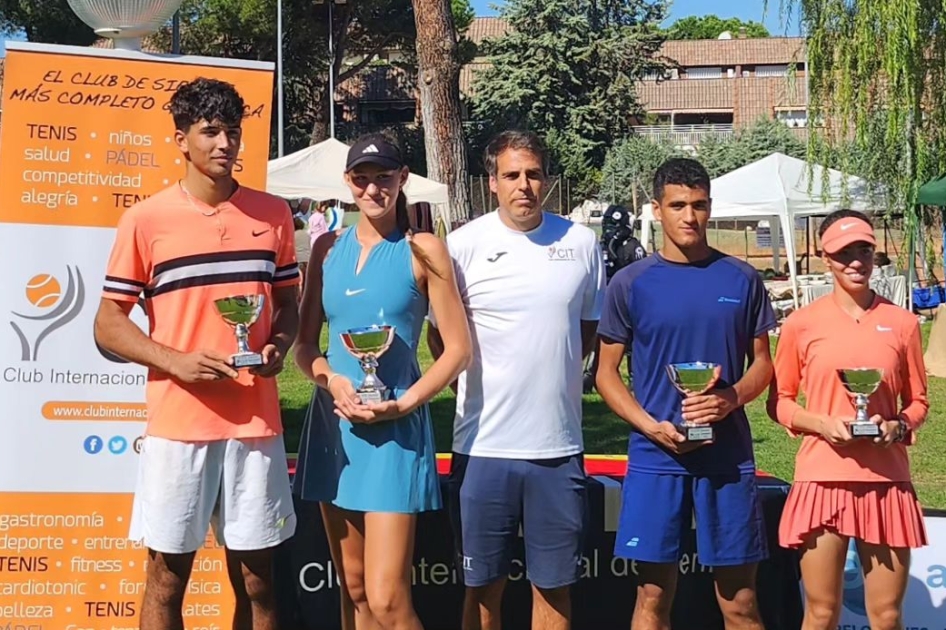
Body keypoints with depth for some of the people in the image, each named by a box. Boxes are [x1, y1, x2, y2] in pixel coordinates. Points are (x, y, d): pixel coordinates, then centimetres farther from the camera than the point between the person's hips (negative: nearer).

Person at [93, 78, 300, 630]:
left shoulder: (273, 214, 6)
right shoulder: (145, 220, -3)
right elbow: (108, 324, 0)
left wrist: (279, 346, -6)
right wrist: (177, 362, -15)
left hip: (255, 423, 2)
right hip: (177, 424, -2)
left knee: (256, 579, 11)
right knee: (168, 577, 8)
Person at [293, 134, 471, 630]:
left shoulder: (423, 250, -2)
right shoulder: (328, 248, 9)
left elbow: (457, 349, -4)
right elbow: (305, 344, 11)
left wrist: (402, 404, -15)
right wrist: (332, 380, -10)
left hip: (394, 428, -4)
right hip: (333, 424, 5)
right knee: (353, 588, 13)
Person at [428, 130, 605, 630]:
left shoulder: (581, 243, 4)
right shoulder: (463, 245, -2)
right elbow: (440, 335, 6)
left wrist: (554, 372, 6)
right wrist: (477, 385, -1)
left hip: (558, 445, 2)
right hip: (483, 444, -1)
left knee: (554, 586, 12)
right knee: (483, 588, 11)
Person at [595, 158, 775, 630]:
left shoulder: (741, 279, 4)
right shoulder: (630, 284, 0)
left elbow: (763, 361, 10)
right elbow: (606, 372, 3)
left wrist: (733, 397, -11)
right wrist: (651, 426, -12)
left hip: (728, 456, 1)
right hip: (655, 456, -1)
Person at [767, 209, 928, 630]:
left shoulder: (901, 323, 4)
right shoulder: (802, 323, 0)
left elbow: (918, 402, 12)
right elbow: (779, 402, 6)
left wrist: (898, 427, -9)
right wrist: (823, 424, -12)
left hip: (886, 481, 1)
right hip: (822, 478, -1)